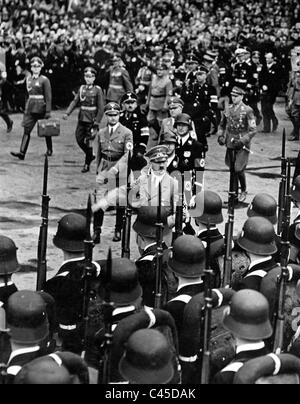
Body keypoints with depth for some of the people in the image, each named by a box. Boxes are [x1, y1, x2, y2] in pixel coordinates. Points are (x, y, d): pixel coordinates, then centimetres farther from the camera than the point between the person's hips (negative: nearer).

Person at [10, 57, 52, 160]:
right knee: (27, 130, -6)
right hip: (30, 108, 5)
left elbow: (48, 97, -9)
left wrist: (48, 112, -14)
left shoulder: (44, 80, -7)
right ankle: (22, 153, -13)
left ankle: (49, 150, 27)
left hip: (41, 108, -5)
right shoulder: (29, 79, 10)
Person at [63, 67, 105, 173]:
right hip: (82, 118, 5)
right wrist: (67, 113, -9)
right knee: (79, 139, 3)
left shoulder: (97, 90, -5)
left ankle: (87, 164, 7)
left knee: (88, 142, -4)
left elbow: (101, 107, -7)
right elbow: (75, 102, 5)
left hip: (91, 120, -5)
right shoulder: (82, 88, 9)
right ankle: (90, 155, 27)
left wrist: (97, 122, -11)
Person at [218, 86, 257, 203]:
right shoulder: (229, 109, 7)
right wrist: (221, 136, 5)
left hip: (242, 145, -5)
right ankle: (234, 193, 21)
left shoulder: (247, 110, -10)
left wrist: (242, 141, -18)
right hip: (230, 144, 5)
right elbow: (222, 125, 21)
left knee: (239, 169, -8)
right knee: (232, 169, 10)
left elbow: (253, 130, -11)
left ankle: (243, 191, 14)